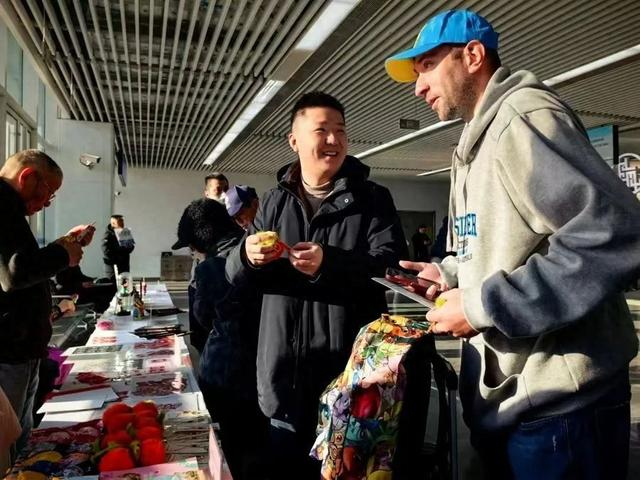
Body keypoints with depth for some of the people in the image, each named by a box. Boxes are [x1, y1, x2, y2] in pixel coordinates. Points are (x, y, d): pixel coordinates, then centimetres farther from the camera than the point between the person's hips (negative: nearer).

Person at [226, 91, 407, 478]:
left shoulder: (372, 198, 1)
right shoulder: (275, 201, 10)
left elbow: (391, 263, -11)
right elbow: (234, 271, 8)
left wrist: (330, 263, -26)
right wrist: (247, 256, -15)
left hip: (351, 371, -2)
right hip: (285, 374, 3)